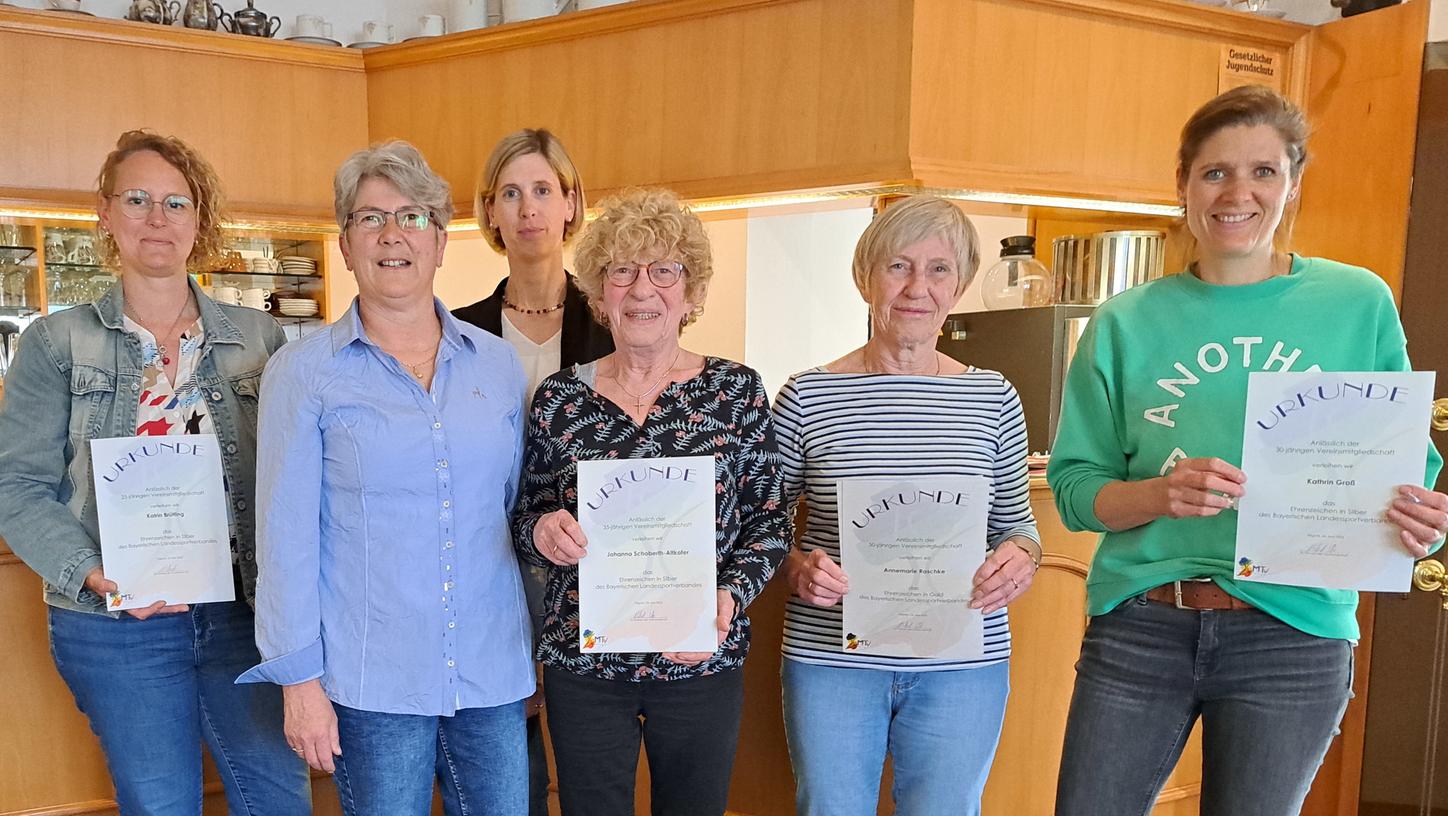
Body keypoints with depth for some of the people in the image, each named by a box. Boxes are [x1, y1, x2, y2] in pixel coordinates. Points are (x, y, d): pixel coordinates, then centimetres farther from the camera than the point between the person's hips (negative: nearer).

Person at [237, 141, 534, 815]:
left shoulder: (498, 364, 5)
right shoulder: (304, 372, -3)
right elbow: (286, 534, -4)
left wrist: (538, 653, 12)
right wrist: (299, 678, -6)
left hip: (493, 675, 3)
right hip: (370, 682, -3)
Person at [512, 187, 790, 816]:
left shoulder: (736, 390, -4)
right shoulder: (558, 399, -1)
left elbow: (768, 519, -1)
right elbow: (525, 520, 7)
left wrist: (731, 596, -17)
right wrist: (542, 529, -16)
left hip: (700, 662, 0)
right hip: (582, 662, 1)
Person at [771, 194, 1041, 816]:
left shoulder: (993, 399, 2)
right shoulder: (808, 396, -4)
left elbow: (1016, 523, 11)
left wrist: (1020, 556, -11)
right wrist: (797, 567, -17)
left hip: (962, 666, 2)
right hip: (830, 658, -1)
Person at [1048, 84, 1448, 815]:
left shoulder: (1359, 305, 1)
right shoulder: (1126, 323, 1)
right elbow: (1075, 489, 0)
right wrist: (1161, 493, -19)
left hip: (1294, 638, 0)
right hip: (1139, 629, 1)